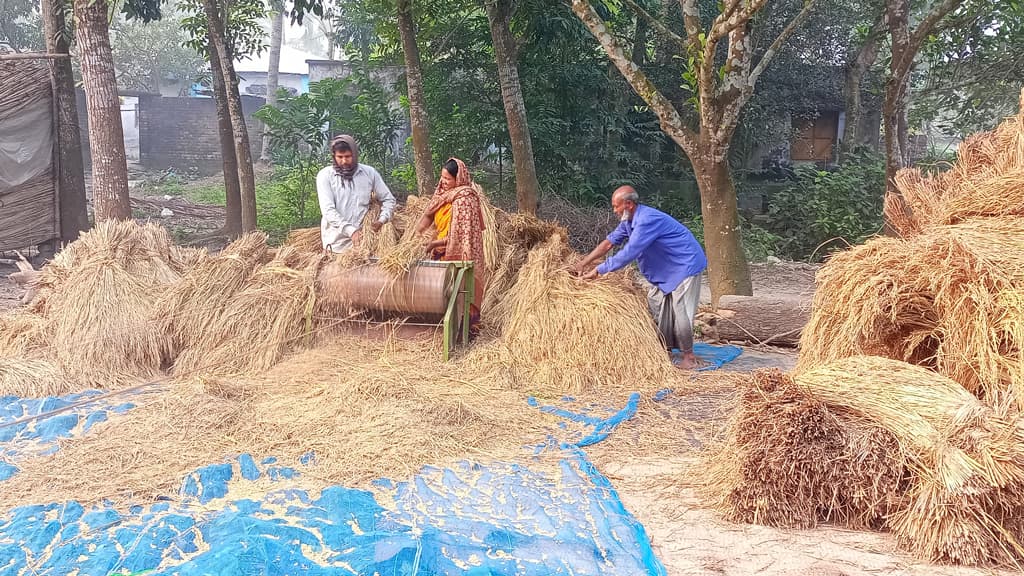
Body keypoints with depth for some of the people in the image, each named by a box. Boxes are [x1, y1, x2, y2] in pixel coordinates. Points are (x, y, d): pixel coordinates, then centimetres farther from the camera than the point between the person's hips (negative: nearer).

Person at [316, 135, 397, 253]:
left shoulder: (369, 173, 3)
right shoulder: (325, 175, -4)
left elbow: (388, 199, 13)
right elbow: (328, 209, -14)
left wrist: (382, 220, -5)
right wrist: (350, 230, -26)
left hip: (361, 241, 2)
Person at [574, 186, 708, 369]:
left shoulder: (647, 220, -31)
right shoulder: (629, 220, 1)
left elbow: (628, 254, -32)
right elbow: (610, 241, 6)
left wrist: (598, 271, -26)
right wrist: (584, 262, 0)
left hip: (684, 266, -10)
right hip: (662, 272, 10)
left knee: (680, 311, -11)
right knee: (656, 309, 10)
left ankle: (688, 356, 0)